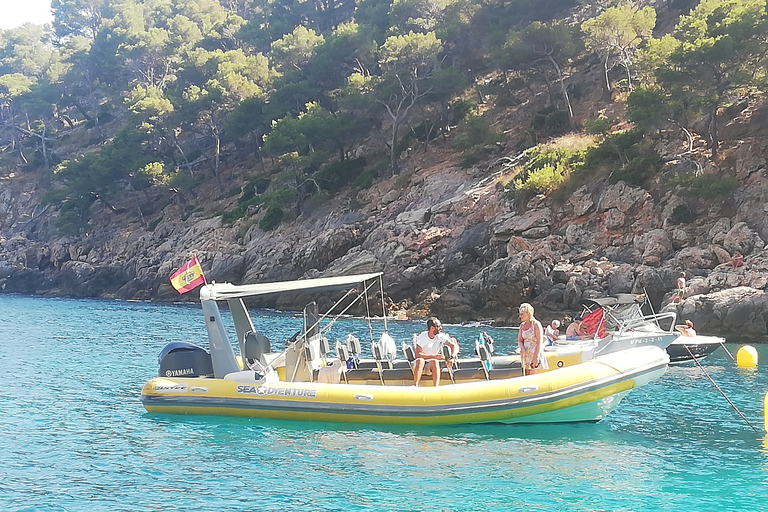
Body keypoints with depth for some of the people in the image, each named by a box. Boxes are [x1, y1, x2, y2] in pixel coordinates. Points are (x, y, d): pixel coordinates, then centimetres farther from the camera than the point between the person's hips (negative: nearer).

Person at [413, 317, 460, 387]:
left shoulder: (440, 336, -6)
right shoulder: (422, 337, -13)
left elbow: (455, 346, -7)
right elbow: (418, 354, -21)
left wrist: (452, 358, -27)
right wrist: (434, 356, -29)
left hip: (432, 364, 2)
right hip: (420, 363, -2)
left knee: (434, 362, -33)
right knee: (420, 360, -35)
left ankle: (436, 387, -42)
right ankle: (415, 386, -40)